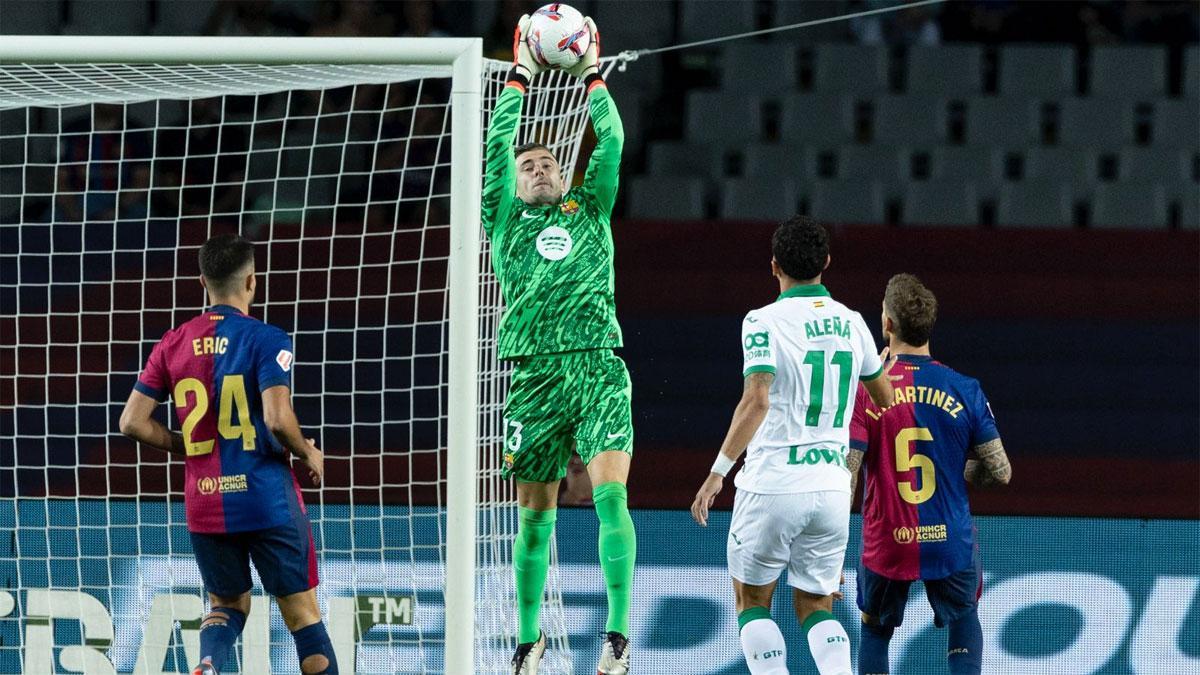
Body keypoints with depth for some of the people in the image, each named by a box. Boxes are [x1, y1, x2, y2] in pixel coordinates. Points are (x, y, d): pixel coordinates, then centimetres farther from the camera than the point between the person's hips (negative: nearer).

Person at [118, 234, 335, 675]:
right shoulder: (266, 340, -9)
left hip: (204, 506, 4)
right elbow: (277, 419, -20)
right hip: (268, 501, -4)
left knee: (227, 604, 20)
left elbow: (132, 423, 4)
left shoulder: (173, 345, 5)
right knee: (302, 610, 6)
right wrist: (308, 454, -1)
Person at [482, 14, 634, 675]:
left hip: (598, 369, -1)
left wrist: (593, 77, 18)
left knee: (610, 492, -16)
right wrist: (520, 77, 15)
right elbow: (499, 143, 11)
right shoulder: (505, 220, 16)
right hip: (535, 377, 1)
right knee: (534, 512, 5)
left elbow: (611, 142, 11)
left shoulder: (590, 211, 17)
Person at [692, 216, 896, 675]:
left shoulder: (764, 322, -9)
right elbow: (886, 401, 21)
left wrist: (718, 472, -21)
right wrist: (883, 367, 45)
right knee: (816, 607, 14)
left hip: (771, 486, -4)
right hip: (832, 487, 4)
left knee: (752, 601, 12)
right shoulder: (851, 323, 7)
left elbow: (757, 401, -23)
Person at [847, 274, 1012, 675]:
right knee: (964, 620, 28)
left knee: (875, 631, 24)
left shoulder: (864, 391, -9)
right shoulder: (965, 391, -5)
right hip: (952, 545, 1)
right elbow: (1000, 472, -2)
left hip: (885, 547, -1)